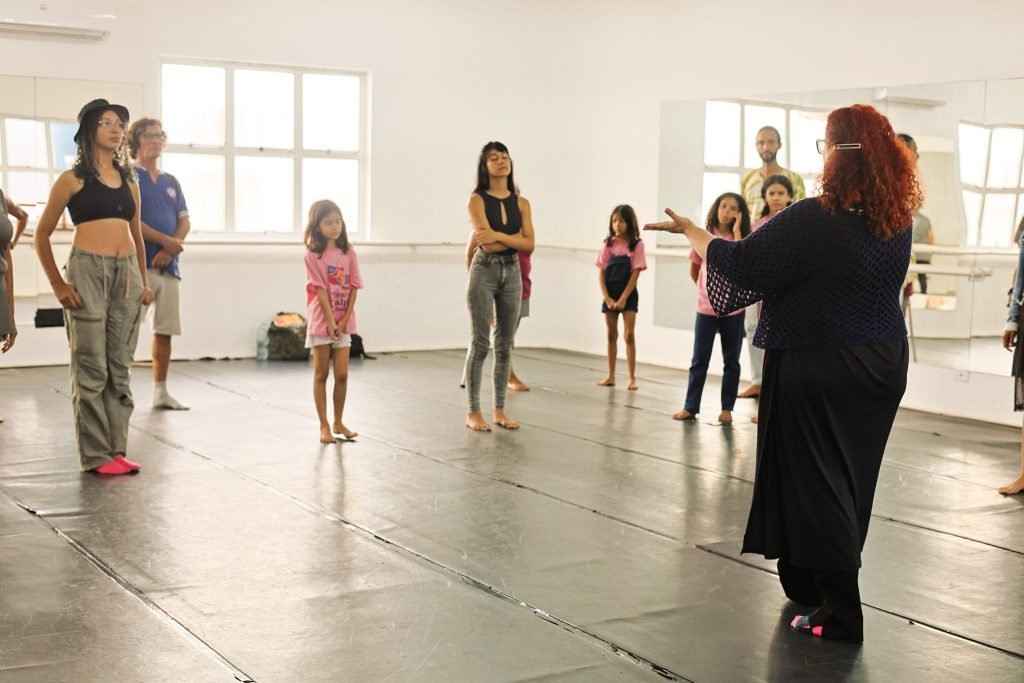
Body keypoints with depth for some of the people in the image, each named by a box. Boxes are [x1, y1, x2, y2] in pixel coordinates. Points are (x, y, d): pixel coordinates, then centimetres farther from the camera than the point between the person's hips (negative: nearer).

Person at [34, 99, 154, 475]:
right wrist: (57, 284, -3)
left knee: (120, 368, 8)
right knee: (91, 369, -1)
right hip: (88, 271, -5)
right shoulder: (73, 180, 0)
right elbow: (42, 234, 3)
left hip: (127, 274, 5)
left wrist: (144, 281, 13)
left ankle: (117, 449, 15)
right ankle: (95, 455, 5)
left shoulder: (128, 181, 14)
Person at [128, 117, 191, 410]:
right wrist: (166, 241, -11)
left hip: (169, 265, 6)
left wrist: (171, 249, -7)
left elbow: (185, 222, 12)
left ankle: (161, 391, 15)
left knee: (165, 330, 8)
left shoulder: (171, 182, 19)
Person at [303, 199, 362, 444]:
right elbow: (320, 290, -12)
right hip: (321, 322, -3)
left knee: (342, 374, 3)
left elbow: (353, 288, 1)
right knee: (321, 374, 5)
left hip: (343, 323, 3)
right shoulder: (313, 255, -7)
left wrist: (344, 320, -8)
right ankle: (324, 426, 10)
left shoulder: (348, 253, 4)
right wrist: (331, 322, -16)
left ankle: (338, 422, 18)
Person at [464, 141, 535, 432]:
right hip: (484, 272, -4)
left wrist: (498, 235, -14)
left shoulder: (521, 203, 7)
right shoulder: (477, 200, -6)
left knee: (505, 344, 8)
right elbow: (487, 244, -16)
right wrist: (515, 237, -8)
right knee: (480, 344, -2)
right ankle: (473, 412, 5)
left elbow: (529, 244, -3)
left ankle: (499, 410, 16)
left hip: (512, 273, 5)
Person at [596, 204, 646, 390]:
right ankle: (610, 376, 13)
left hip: (628, 295, -3)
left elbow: (635, 274, -9)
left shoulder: (636, 245, -6)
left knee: (629, 335, -6)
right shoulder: (608, 244, 2)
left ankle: (632, 378, -2)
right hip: (610, 295, 3)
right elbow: (601, 272, 1)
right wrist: (607, 298, -9)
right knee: (611, 335, 8)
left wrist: (623, 298, -14)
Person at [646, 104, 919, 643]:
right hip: (882, 365, 7)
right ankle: (808, 583, 33)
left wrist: (689, 230, 1)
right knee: (849, 480, 17)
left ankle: (840, 613, 4)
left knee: (814, 481, 3)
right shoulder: (896, 222, 0)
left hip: (817, 370, -7)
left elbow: (735, 264, -15)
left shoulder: (812, 221, -22)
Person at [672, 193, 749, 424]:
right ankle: (690, 406, 8)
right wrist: (708, 289, 10)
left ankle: (727, 408, 14)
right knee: (699, 360, 4)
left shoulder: (742, 239, -2)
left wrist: (736, 232, -17)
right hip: (706, 308, 0)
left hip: (733, 309, 0)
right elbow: (694, 270, 10)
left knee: (731, 361, 7)